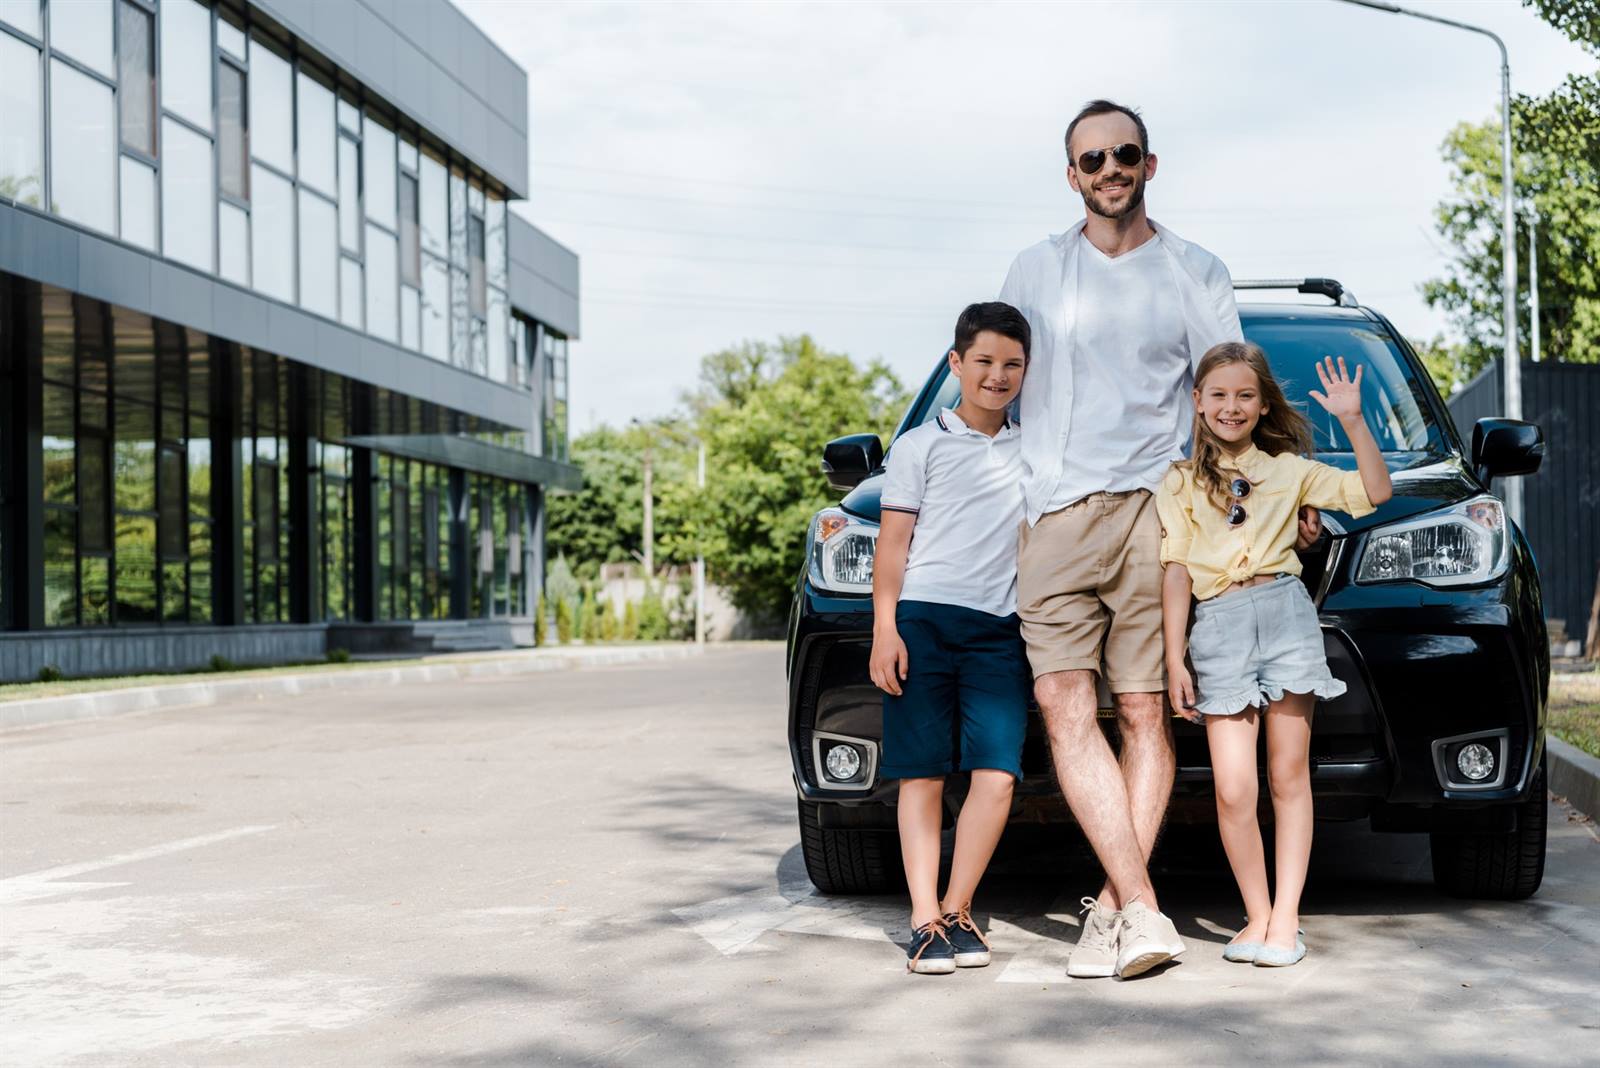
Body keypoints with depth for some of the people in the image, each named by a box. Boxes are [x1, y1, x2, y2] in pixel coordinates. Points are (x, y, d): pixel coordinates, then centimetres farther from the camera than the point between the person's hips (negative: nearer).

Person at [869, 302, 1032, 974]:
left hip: (998, 629, 3)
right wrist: (884, 629, -6)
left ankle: (957, 910, 3)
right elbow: (892, 544, 3)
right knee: (922, 775, -2)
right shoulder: (920, 447, 7)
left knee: (997, 777, -8)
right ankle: (925, 919, 0)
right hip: (923, 619, -3)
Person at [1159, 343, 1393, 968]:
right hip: (1218, 626, -1)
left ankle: (1285, 918, 7)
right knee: (1233, 790, -7)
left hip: (1286, 612, 1)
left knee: (1289, 776, 1)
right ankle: (1256, 916, 6)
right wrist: (1174, 660, -1)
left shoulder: (1289, 471, 14)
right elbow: (1176, 571, 5)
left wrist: (1352, 420, 0)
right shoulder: (1180, 482, 12)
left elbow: (1374, 493, 9)